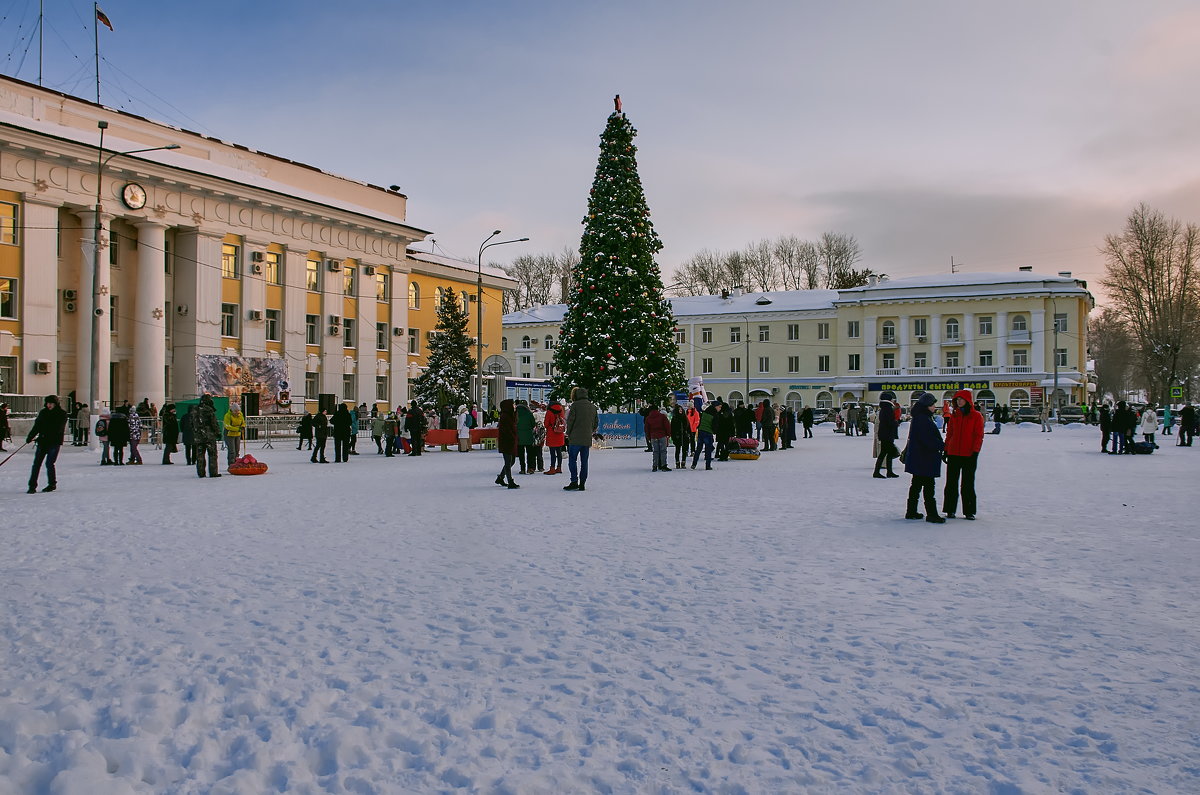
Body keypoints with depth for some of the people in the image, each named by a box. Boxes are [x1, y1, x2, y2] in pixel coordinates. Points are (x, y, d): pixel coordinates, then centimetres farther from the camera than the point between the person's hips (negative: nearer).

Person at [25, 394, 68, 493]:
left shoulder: (62, 413, -5)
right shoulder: (43, 412, 9)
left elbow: (58, 429, -11)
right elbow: (37, 426, 11)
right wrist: (30, 437, 1)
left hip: (54, 442, -4)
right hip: (42, 441, 4)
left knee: (49, 463, -6)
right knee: (36, 463, 0)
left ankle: (52, 484, 13)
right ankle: (32, 486, 4)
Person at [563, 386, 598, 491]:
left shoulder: (575, 405, -8)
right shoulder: (593, 406, 10)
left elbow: (570, 421, -8)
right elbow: (596, 422, 14)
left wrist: (568, 433, 4)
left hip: (575, 439, -5)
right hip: (587, 439, 5)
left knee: (573, 460, 2)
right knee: (584, 462, 8)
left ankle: (574, 482, -4)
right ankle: (582, 484, 9)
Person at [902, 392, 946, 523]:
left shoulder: (920, 417, 14)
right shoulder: (922, 419, -19)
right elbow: (928, 439, -22)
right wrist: (941, 446, -11)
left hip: (917, 457, 11)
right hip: (924, 458, -11)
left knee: (916, 484, 15)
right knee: (928, 485, -7)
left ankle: (911, 512, 21)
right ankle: (932, 514, -6)